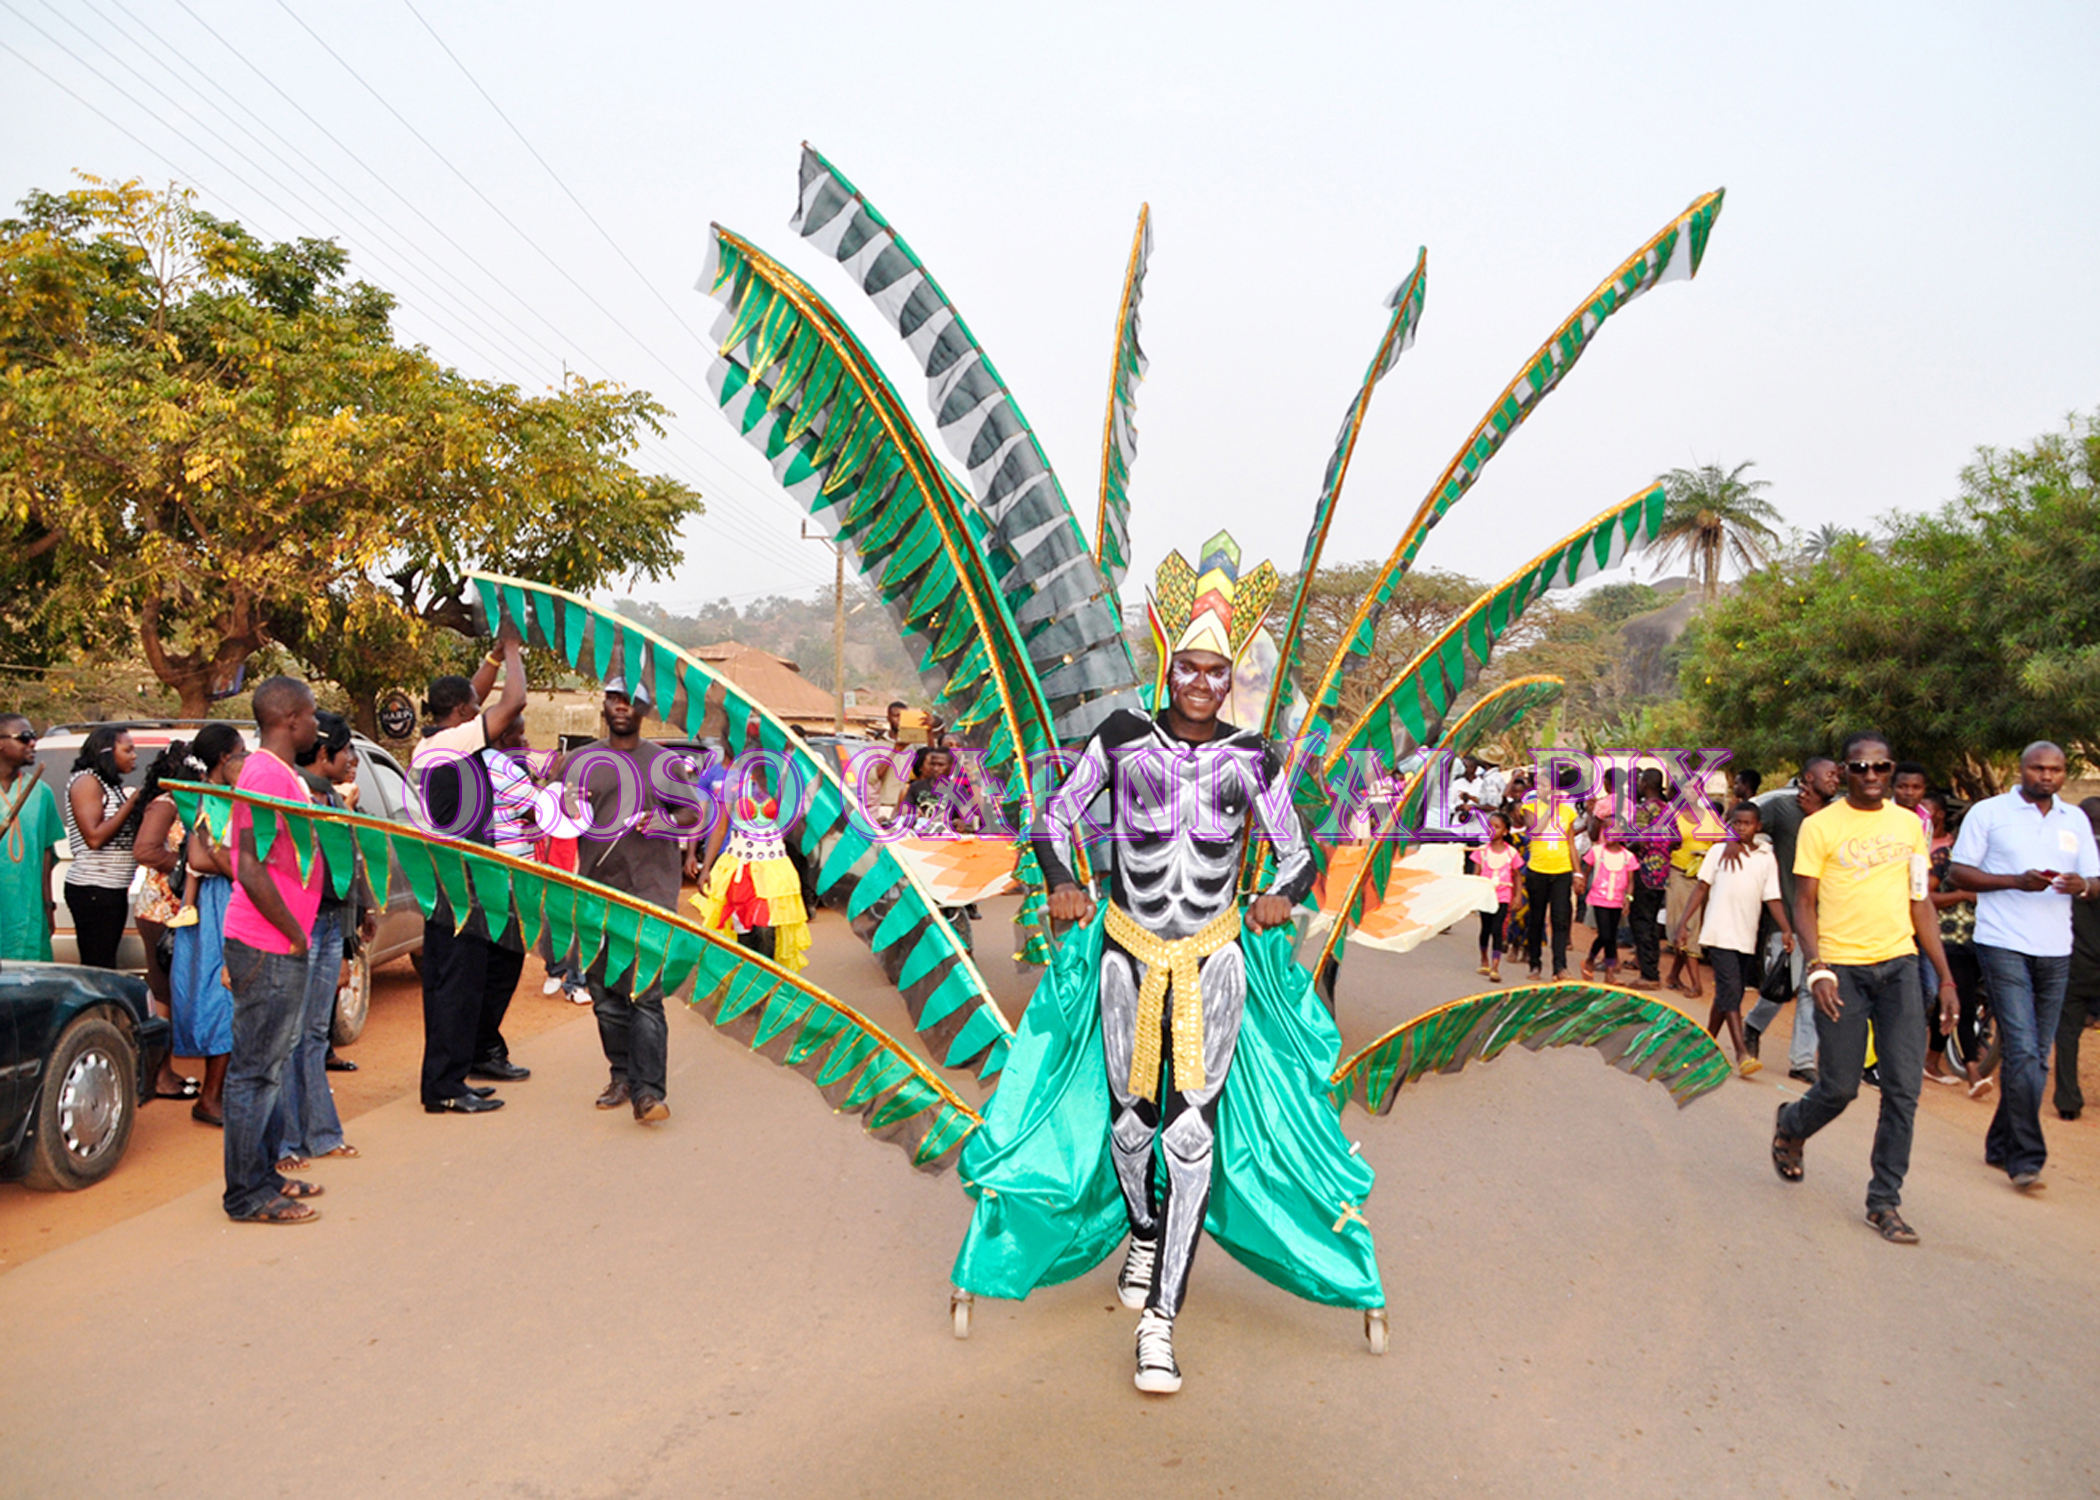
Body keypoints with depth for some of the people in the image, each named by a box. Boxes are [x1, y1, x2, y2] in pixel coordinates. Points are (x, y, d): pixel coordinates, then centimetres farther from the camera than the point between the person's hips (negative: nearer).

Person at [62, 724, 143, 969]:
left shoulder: (112, 784, 17)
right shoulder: (86, 781, -8)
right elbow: (95, 837, -17)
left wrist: (142, 804, 3)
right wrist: (131, 803, -12)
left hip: (115, 889, 9)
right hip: (93, 891, -9)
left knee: (105, 966, 7)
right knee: (98, 969, -10)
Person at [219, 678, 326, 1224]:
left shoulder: (280, 773, 15)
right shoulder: (267, 775, -17)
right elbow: (252, 870, -23)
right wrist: (295, 936, -17)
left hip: (280, 946, 11)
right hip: (269, 949, -11)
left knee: (269, 1065, 17)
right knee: (256, 1070, -2)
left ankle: (262, 1175, 28)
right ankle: (248, 1195, 6)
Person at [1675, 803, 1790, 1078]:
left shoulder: (1767, 858, 7)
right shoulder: (1719, 850, 1)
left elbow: (1772, 898, 6)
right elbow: (1702, 888, 3)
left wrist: (1786, 929, -7)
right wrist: (1683, 922, -3)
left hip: (1747, 938, 4)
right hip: (1720, 933, -4)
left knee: (1729, 994, 12)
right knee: (1730, 991, -13)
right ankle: (1742, 1052, -16)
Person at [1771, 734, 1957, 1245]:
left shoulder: (1908, 825, 9)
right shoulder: (1820, 826, -3)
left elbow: (1920, 904, 14)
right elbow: (1805, 905, -3)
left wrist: (1945, 978, 10)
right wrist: (1817, 968, -17)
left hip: (1899, 965, 4)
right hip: (1842, 970, -3)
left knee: (1903, 1089, -3)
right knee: (1839, 1087, 1)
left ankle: (1885, 1202, 9)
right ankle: (1790, 1126, 34)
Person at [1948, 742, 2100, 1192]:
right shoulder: (1988, 813, 0)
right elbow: (1958, 871, -3)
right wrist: (2017, 880, -16)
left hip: (2055, 952, 5)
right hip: (2004, 946, -5)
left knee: (2037, 1057, 9)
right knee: (2022, 1051, -11)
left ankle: (2002, 1145, 22)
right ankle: (2026, 1158, -6)